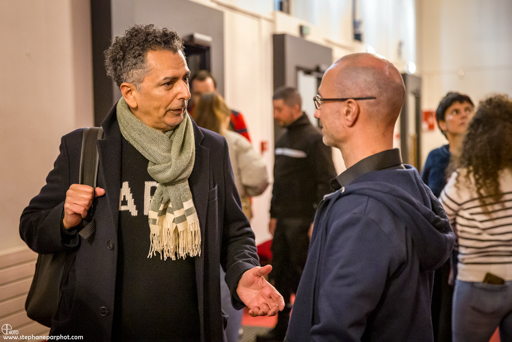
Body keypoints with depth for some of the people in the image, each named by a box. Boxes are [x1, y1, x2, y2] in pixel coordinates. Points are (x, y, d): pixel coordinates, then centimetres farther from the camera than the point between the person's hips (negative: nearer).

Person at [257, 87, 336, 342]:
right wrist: (273, 215, 17)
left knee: (302, 275, -2)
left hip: (303, 221, -8)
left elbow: (327, 182, -15)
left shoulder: (314, 139, -10)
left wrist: (318, 220, -19)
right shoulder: (282, 141, 15)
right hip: (283, 220, 8)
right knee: (280, 275, 10)